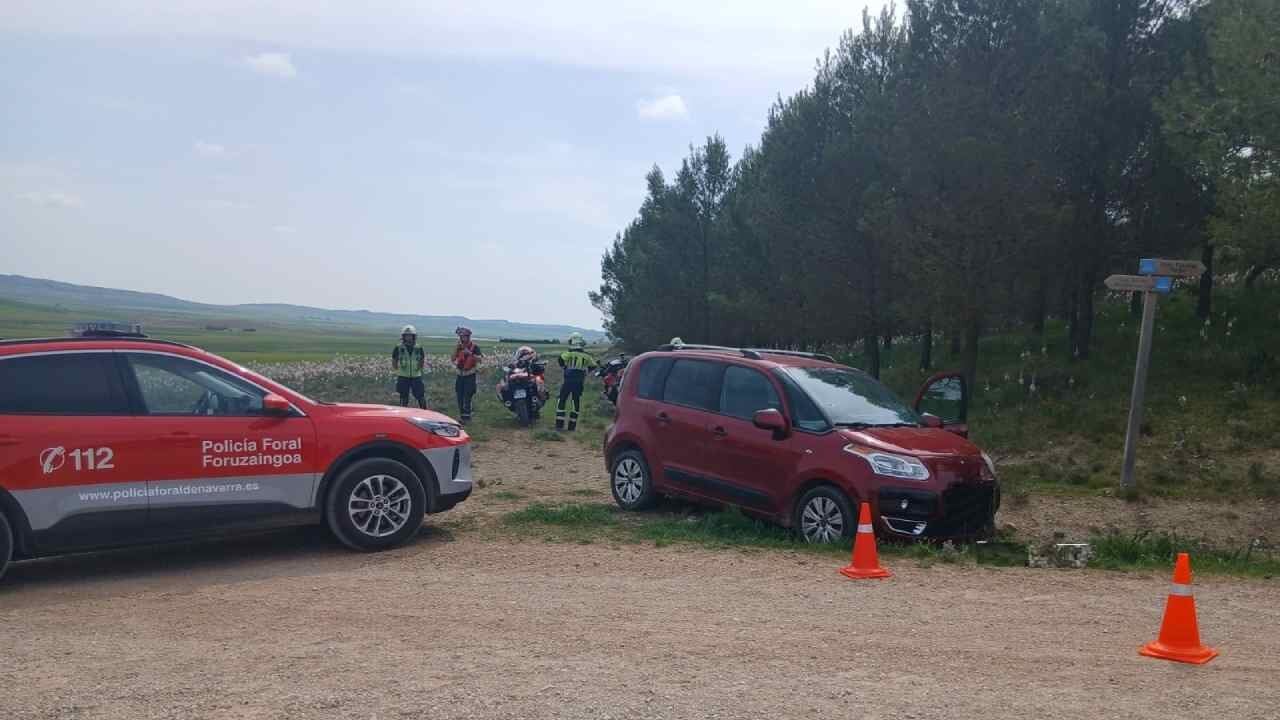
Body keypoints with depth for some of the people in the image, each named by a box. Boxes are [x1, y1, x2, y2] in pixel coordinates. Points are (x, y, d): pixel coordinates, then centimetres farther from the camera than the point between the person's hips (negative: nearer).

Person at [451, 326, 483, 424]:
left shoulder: (474, 347, -6)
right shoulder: (459, 347, 11)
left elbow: (479, 359, -17)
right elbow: (453, 359, 1)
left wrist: (470, 353, -29)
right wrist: (457, 347, -8)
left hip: (470, 376, -6)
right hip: (460, 375, 6)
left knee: (467, 397, -10)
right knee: (460, 397, 7)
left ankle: (467, 417, -7)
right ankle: (462, 415, 16)